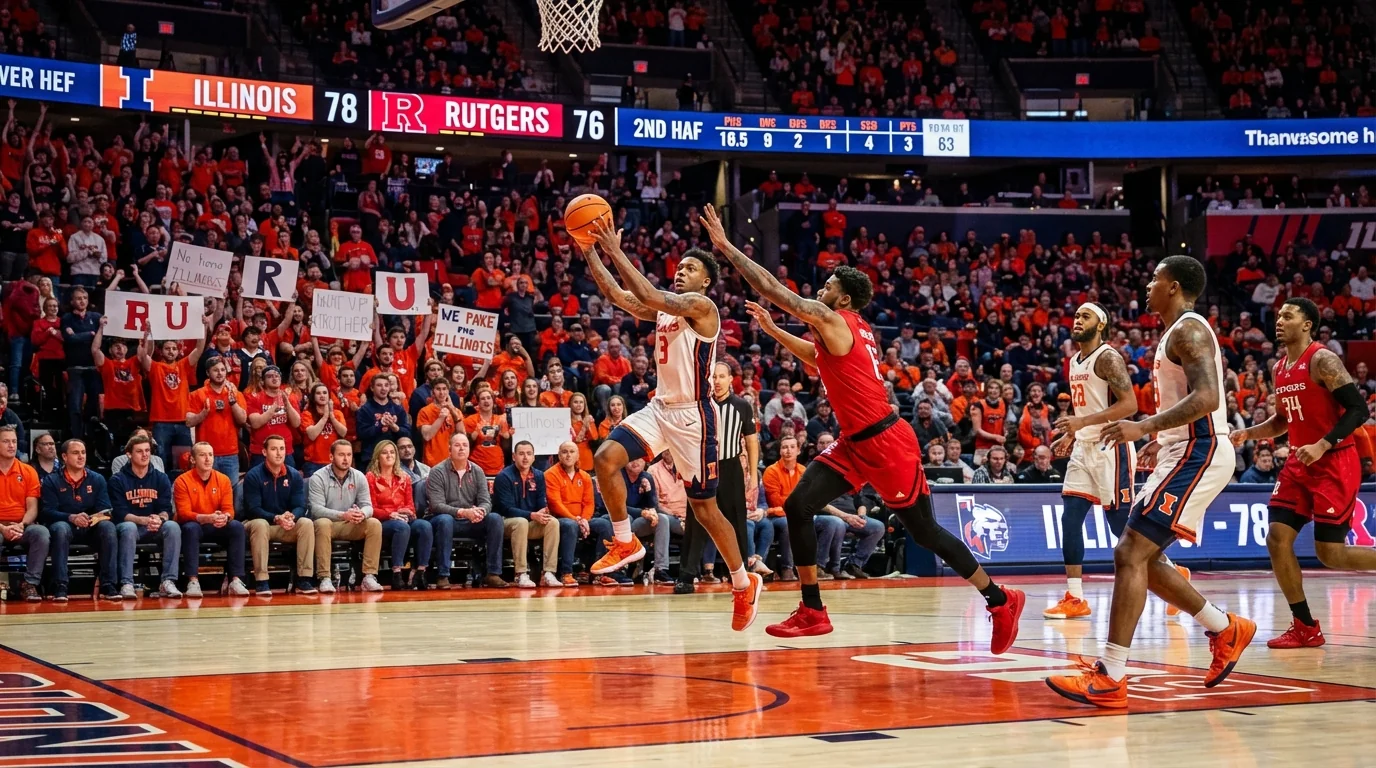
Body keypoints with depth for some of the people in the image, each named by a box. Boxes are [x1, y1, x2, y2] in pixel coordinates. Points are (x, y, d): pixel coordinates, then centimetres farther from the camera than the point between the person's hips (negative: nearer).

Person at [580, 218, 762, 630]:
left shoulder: (701, 305, -12)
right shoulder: (665, 308, 12)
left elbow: (649, 295, -27)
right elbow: (617, 296, 4)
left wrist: (617, 253, -27)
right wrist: (590, 253, -6)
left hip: (694, 415, -7)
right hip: (661, 408, 7)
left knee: (704, 508, 0)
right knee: (606, 458, -15)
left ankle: (744, 584, 17)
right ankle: (625, 542, 1)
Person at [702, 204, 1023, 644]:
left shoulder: (833, 321, -13)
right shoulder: (853, 331, 13)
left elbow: (773, 290, -16)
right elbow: (818, 359, 35)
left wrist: (726, 246, -11)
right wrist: (772, 330, 32)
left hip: (885, 442, -9)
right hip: (855, 443, 9)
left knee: (923, 531, 1)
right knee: (798, 507, -3)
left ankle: (1000, 602, 15)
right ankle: (813, 612, 1)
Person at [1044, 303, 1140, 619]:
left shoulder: (1108, 357, -13)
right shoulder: (1075, 361, 15)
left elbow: (1130, 405, -22)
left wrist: (1083, 422, -26)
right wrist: (1070, 436, 14)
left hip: (1111, 447, -9)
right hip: (1084, 448, 9)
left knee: (1121, 524, -4)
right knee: (1070, 519, 1)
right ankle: (1075, 599, 4)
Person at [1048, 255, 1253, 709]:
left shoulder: (1188, 329, -13)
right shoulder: (1179, 332, 19)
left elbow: (1207, 397, -26)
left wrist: (1145, 427, -31)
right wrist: (1160, 441, 25)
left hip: (1197, 455, -11)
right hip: (1186, 454, 11)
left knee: (1131, 554, -16)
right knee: (1140, 556, 15)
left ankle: (1110, 679, -19)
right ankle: (1226, 629, 24)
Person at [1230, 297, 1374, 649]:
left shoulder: (1322, 360, -14)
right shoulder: (1280, 368, 11)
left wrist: (1323, 445, -26)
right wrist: (1247, 433, 8)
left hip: (1335, 464, -8)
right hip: (1300, 464, 8)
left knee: (1330, 552, -7)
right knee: (1277, 539, -3)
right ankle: (1305, 628, 6)